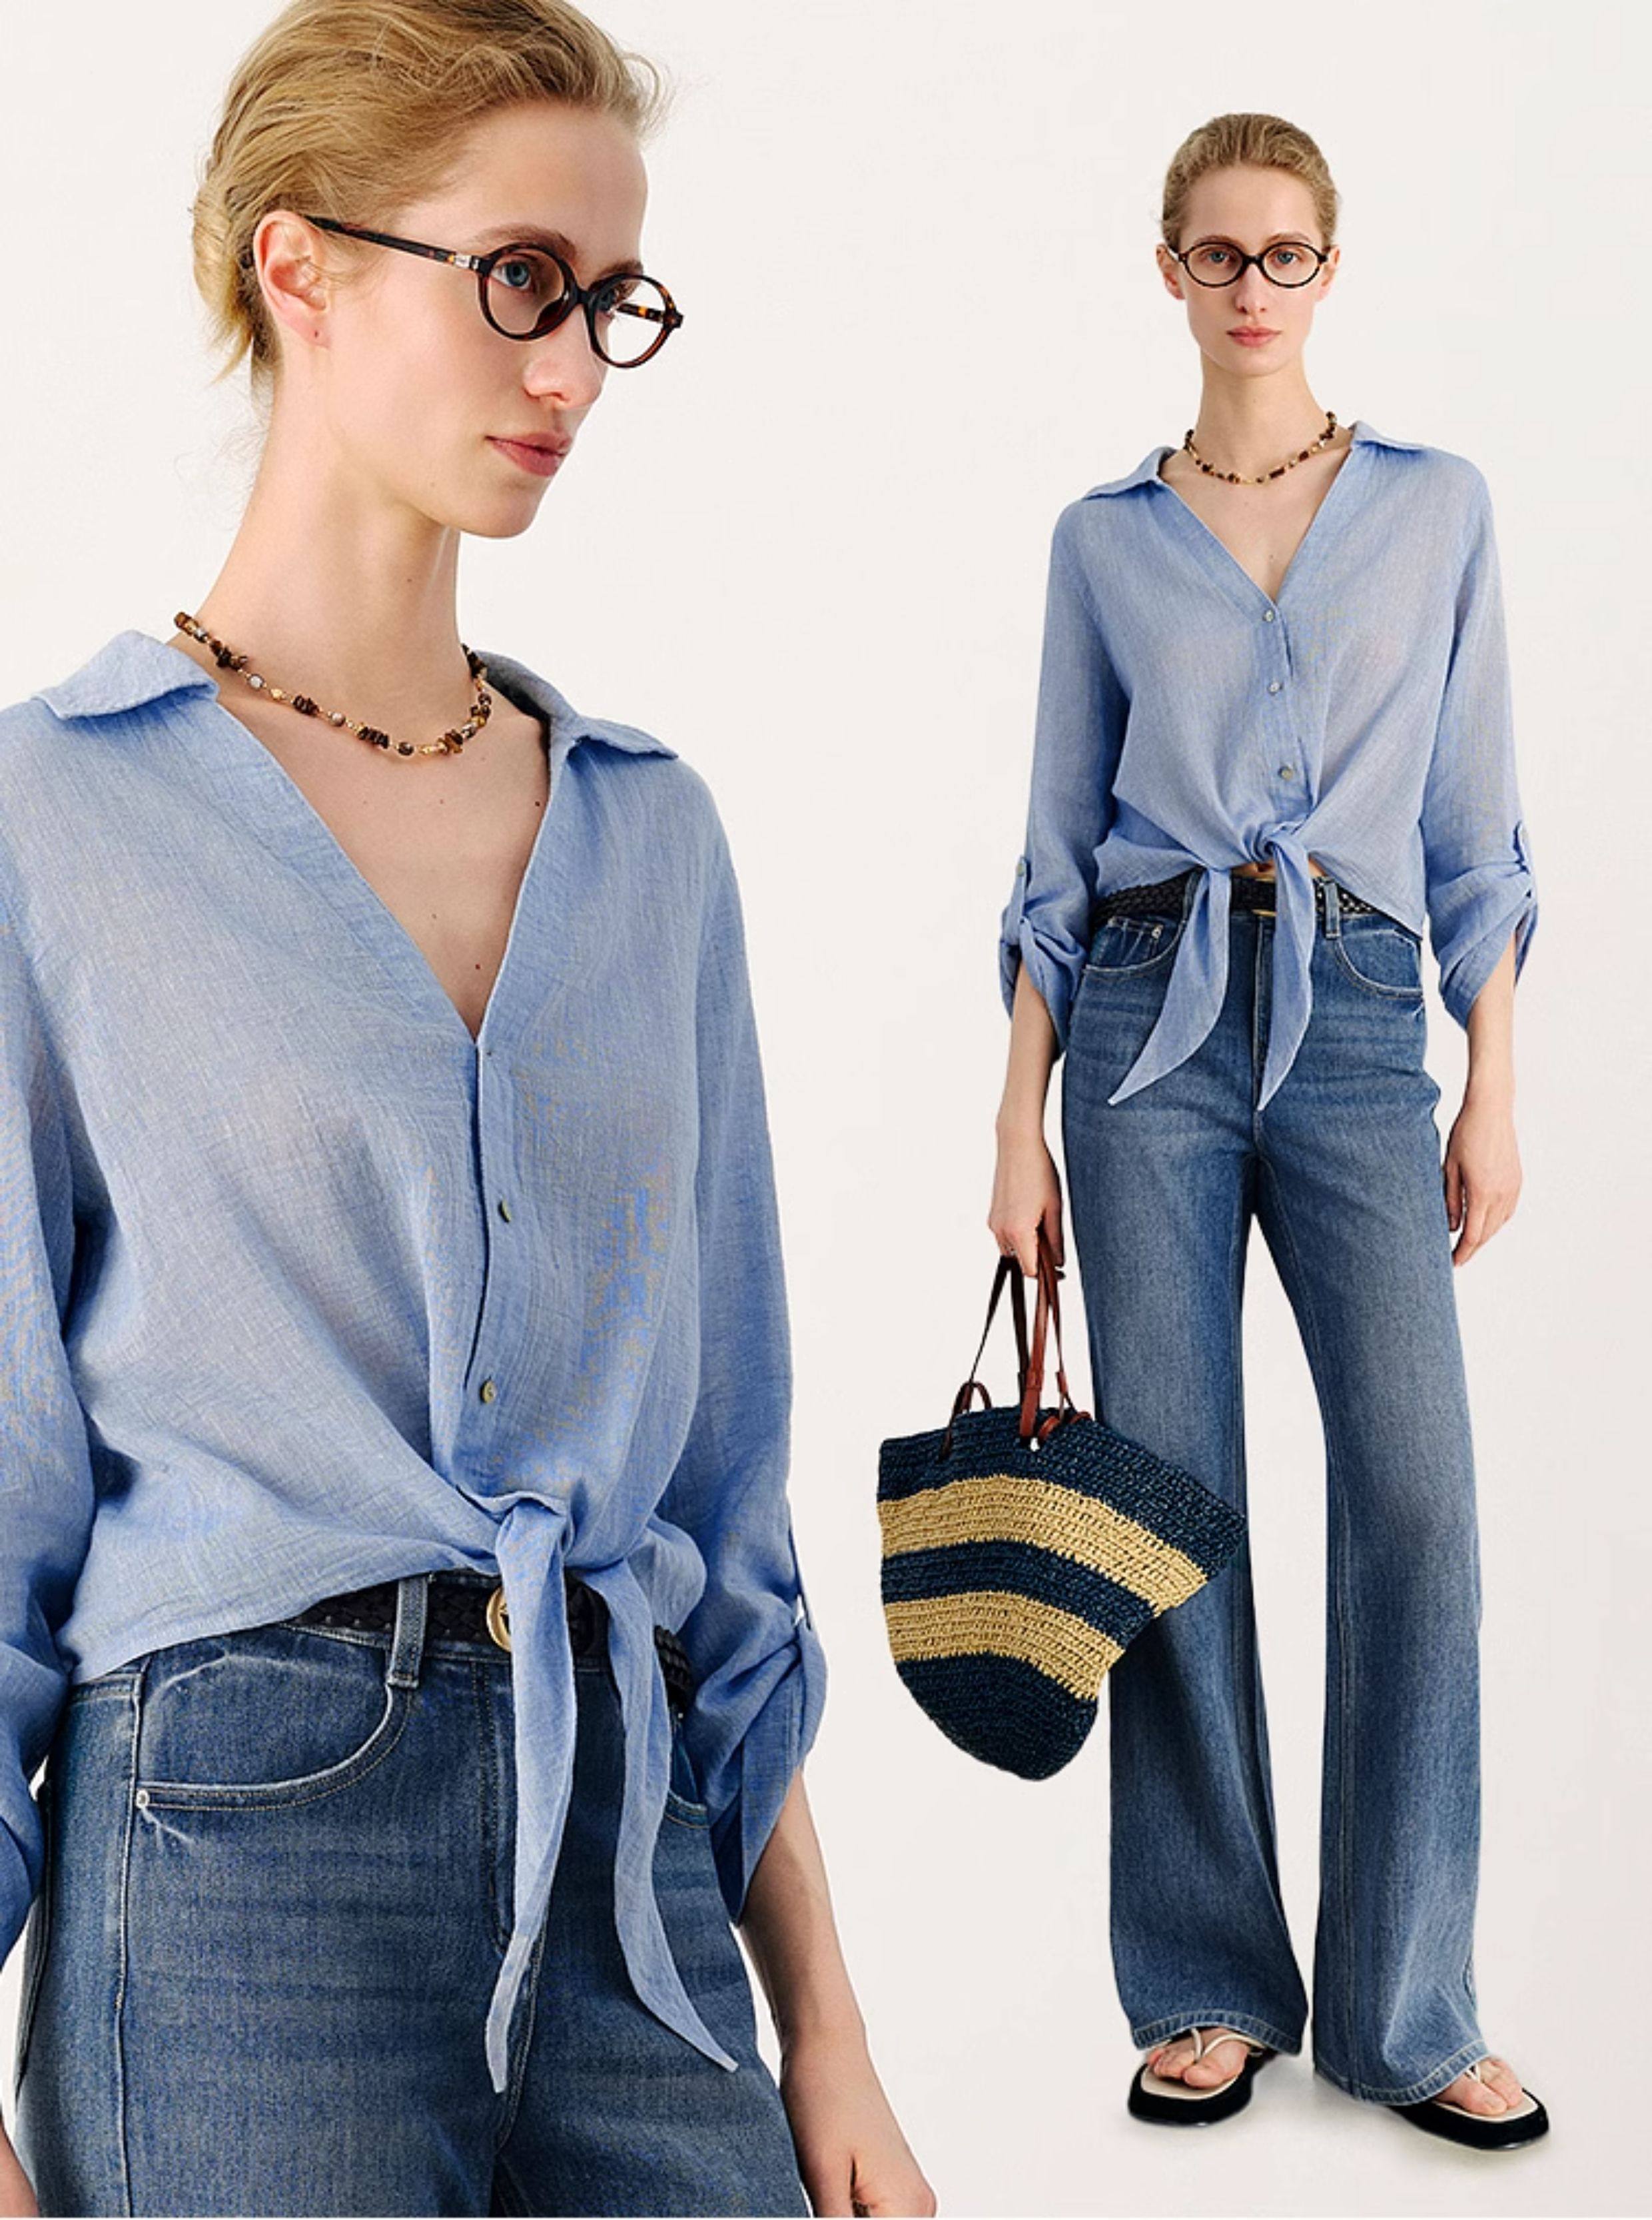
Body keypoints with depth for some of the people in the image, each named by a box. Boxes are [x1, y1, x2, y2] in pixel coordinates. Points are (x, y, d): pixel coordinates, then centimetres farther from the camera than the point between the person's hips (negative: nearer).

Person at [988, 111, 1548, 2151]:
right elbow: (1057, 854, 9)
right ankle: (1207, 1989, 16)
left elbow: (1474, 830, 8)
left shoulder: (1436, 510, 10)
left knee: (1415, 1489, -8)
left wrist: (1494, 1088, 1)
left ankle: (1408, 2015, 8)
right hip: (1153, 1014, 0)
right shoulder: (1105, 538, 10)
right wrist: (1020, 1118, 2)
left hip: (1357, 1010, 0)